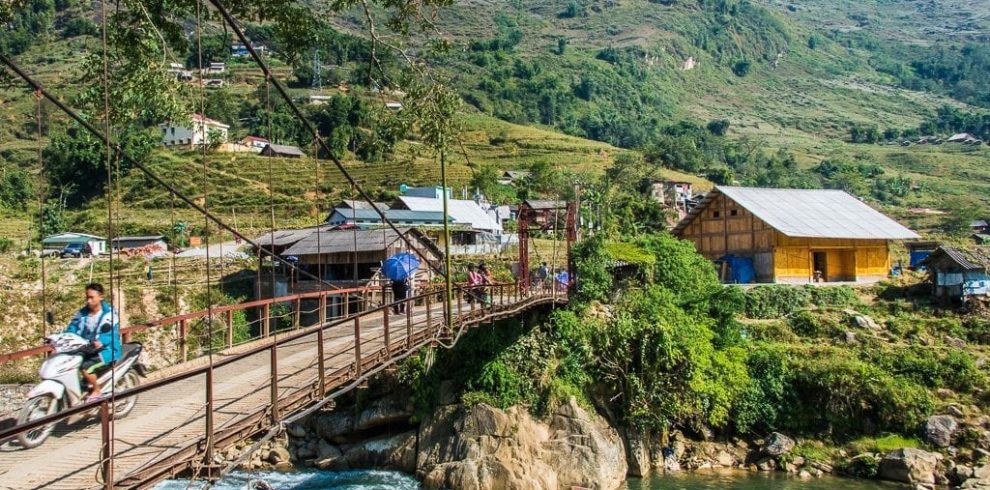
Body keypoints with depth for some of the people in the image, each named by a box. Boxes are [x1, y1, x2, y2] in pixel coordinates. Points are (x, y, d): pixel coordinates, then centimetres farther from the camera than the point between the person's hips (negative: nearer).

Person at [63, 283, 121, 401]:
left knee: (85, 367, -27)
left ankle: (97, 391, -4)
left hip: (105, 350, -7)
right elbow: (73, 327, 2)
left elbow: (113, 333, -22)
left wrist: (101, 341, -41)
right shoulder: (82, 312, 8)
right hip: (85, 349, 7)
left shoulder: (109, 313, -11)